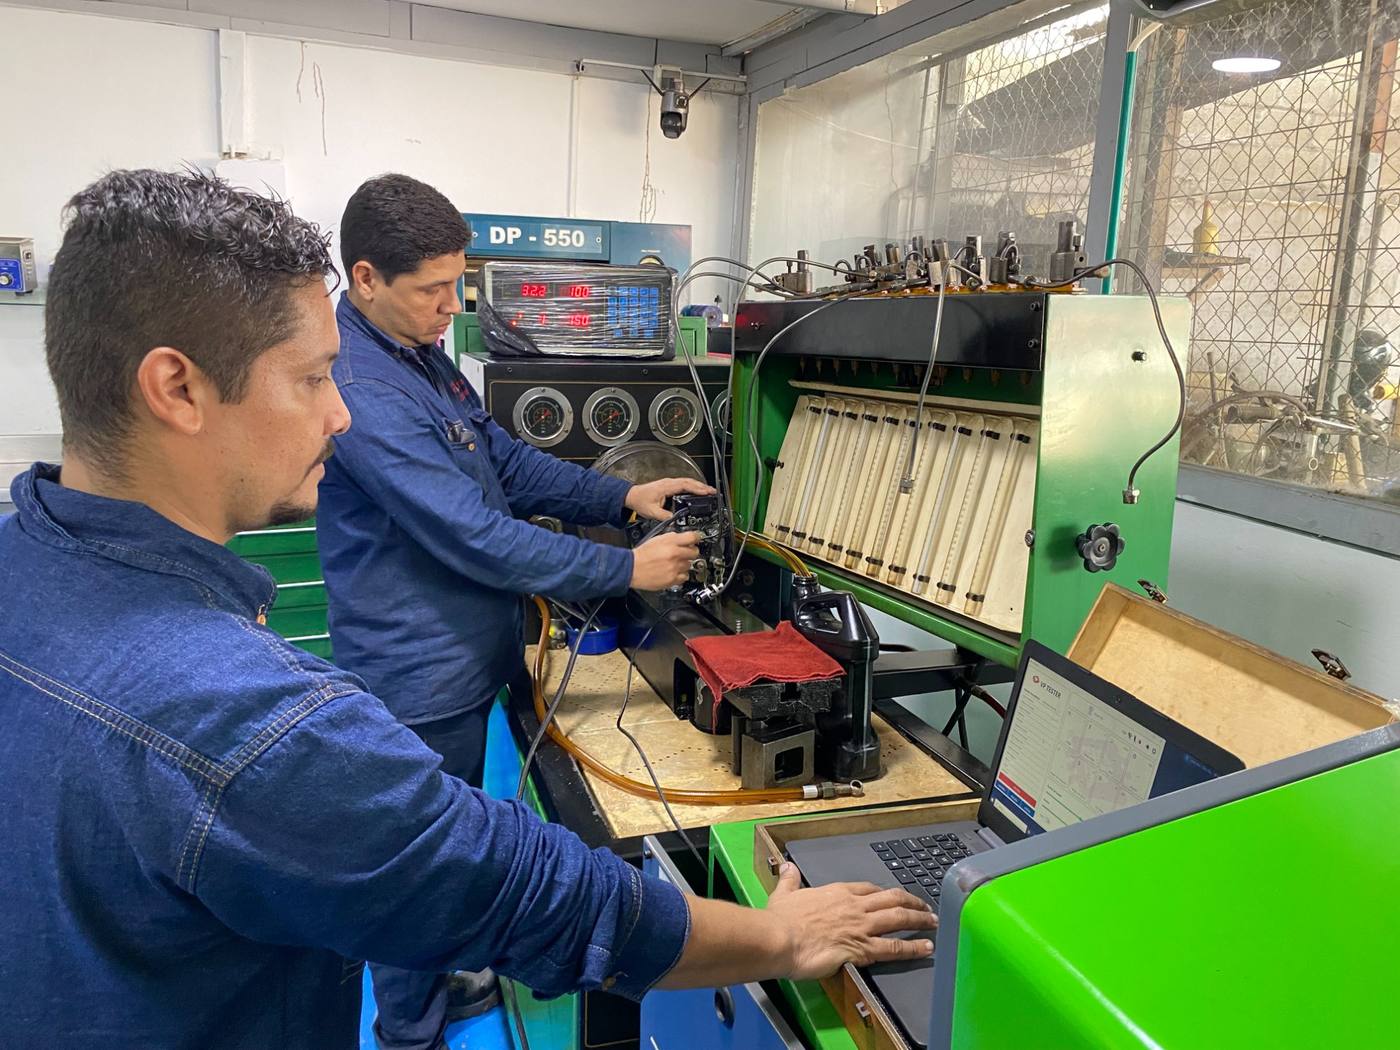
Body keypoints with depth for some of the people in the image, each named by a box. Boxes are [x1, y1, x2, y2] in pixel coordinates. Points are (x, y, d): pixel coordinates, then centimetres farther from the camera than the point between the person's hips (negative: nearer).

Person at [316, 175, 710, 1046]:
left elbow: (510, 465, 10)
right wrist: (628, 570, -22)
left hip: (460, 661, 10)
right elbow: (478, 537, -28)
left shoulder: (423, 356, 5)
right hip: (420, 678, -9)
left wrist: (625, 497, -2)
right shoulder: (360, 391, -27)